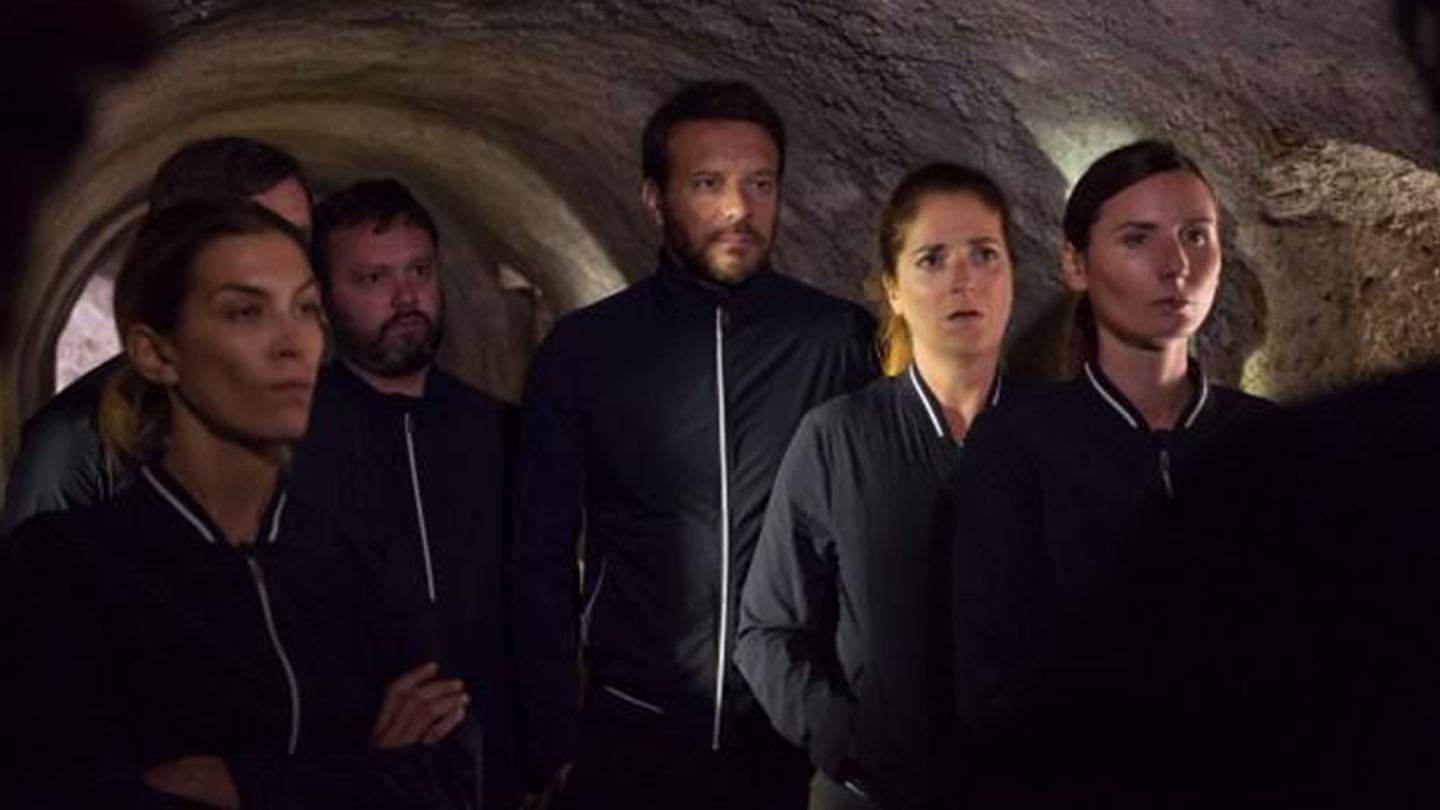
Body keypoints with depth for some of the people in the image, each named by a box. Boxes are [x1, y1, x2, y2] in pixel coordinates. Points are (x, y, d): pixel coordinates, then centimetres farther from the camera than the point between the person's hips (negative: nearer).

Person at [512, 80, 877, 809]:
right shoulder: (582, 350, -1)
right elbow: (542, 562, 3)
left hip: (803, 742, 0)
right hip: (634, 742, 0)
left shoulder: (842, 341, -2)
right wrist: (557, 746, -1)